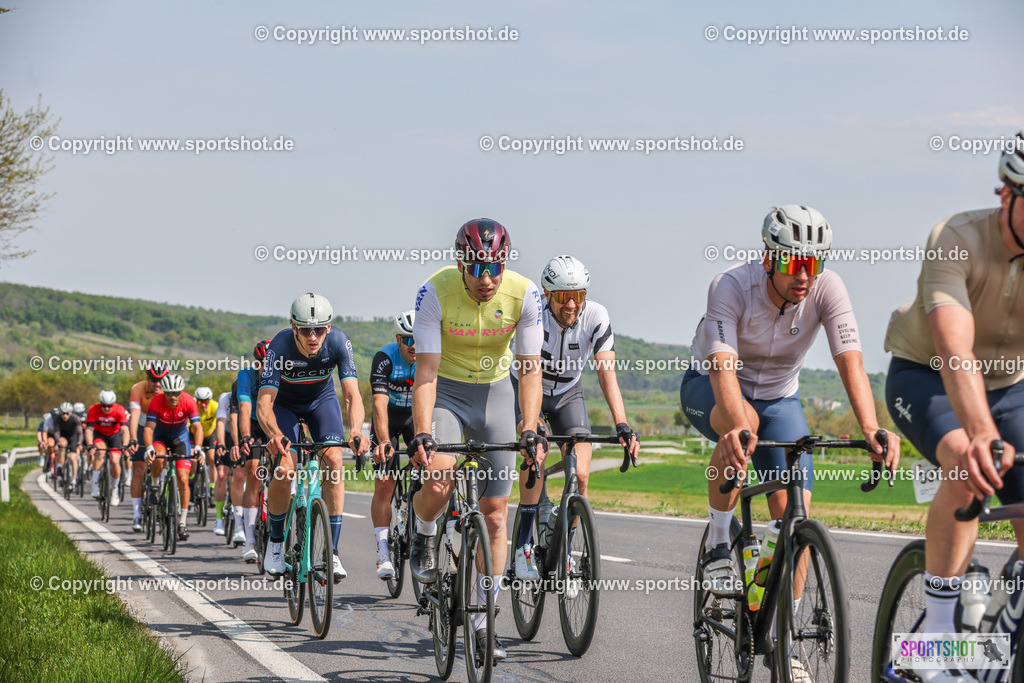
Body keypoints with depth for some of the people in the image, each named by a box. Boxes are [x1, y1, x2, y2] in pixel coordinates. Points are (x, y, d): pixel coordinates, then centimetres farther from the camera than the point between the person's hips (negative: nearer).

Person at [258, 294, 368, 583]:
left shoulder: (338, 342, -30)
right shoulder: (280, 346, -35)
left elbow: (352, 394, -35)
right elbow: (264, 403, -40)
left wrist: (356, 432, -54)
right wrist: (275, 434, -60)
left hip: (322, 399, 1)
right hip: (284, 403, -1)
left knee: (334, 460, -20)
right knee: (285, 469, -19)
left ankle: (332, 551, -16)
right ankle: (276, 541, 6)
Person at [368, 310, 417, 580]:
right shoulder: (385, 358, -27)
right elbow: (379, 403, -36)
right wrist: (384, 441, -50)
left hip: (417, 417, 2)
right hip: (388, 419, -2)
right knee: (384, 485, -10)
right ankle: (383, 552, -7)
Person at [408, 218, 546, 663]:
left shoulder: (523, 294, -20)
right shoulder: (435, 292, -25)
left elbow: (529, 370, -18)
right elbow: (426, 370, -26)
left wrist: (530, 432, -31)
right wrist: (421, 436, -36)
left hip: (495, 392, 2)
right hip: (445, 391, -2)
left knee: (495, 514, 0)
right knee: (439, 480, -30)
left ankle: (484, 621, 12)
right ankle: (424, 535, 6)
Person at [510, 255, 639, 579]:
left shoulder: (596, 316, -23)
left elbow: (607, 373, -27)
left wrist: (622, 425, -39)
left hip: (568, 392, 2)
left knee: (580, 474, -14)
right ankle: (524, 546, -19)